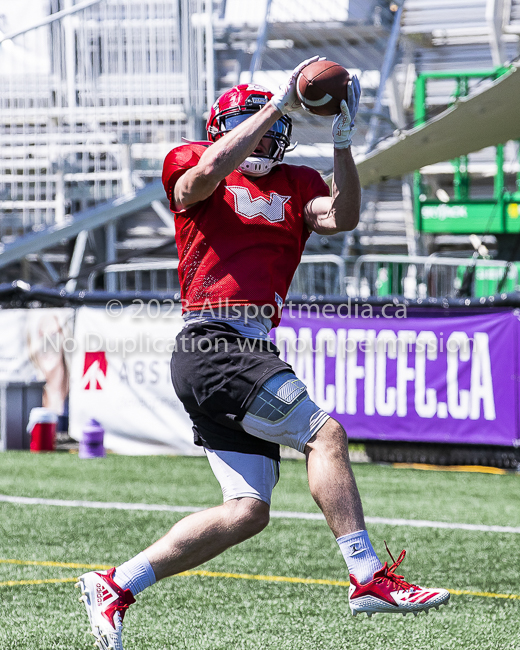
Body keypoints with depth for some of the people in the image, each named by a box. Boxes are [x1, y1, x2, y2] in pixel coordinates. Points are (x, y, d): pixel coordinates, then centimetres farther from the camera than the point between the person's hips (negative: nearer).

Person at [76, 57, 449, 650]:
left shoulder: (293, 185, 20)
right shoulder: (191, 170, 5)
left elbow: (341, 218, 2)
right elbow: (208, 171, -20)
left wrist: (342, 140, -8)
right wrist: (280, 102, -16)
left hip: (254, 352, 8)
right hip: (212, 346, -7)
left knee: (246, 512, 2)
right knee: (324, 432, -17)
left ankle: (115, 586, 8)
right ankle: (369, 579, -16)